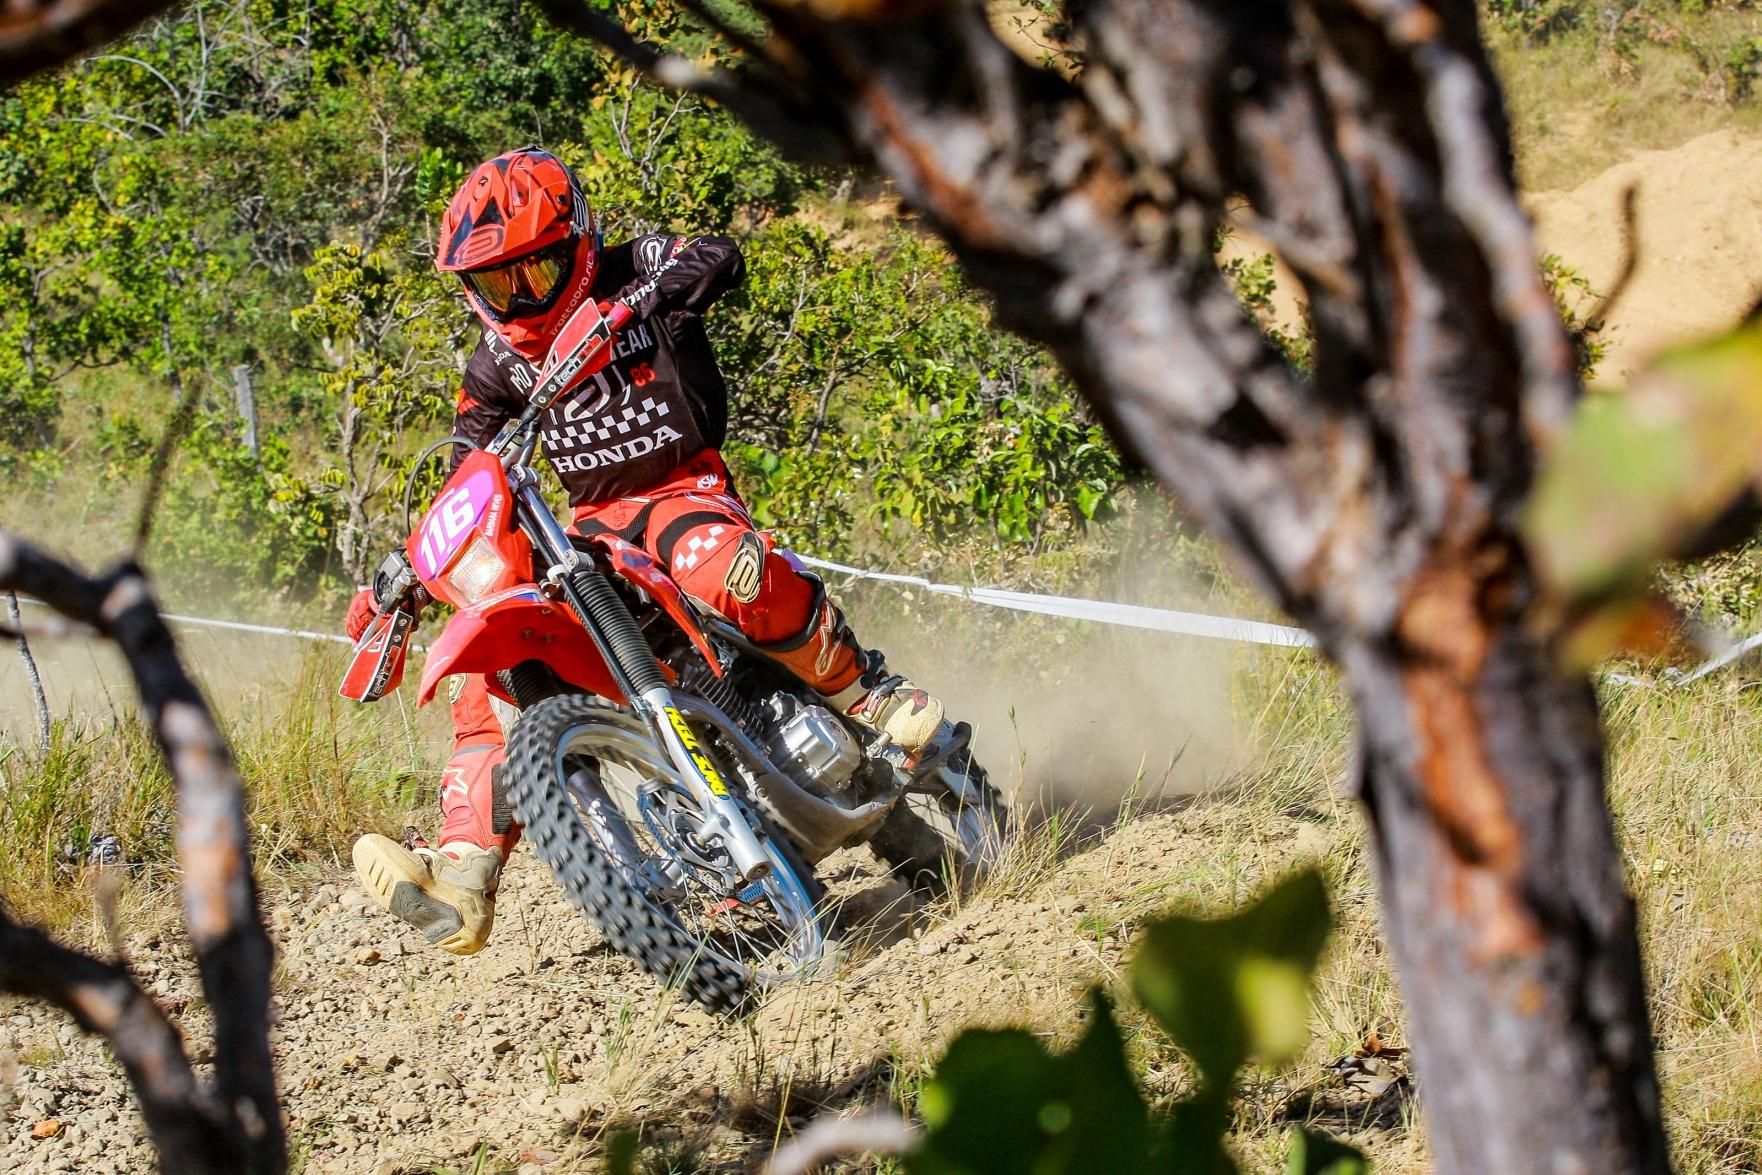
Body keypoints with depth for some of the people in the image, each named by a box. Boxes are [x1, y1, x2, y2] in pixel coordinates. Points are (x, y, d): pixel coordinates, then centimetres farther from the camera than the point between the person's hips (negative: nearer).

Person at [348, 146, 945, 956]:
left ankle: (870, 694, -22)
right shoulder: (498, 363, 9)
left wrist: (627, 305, -42)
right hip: (591, 519, 5)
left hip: (685, 486, -5)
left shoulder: (637, 270, -4)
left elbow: (718, 260, -26)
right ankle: (462, 879, -17)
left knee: (722, 569, -41)